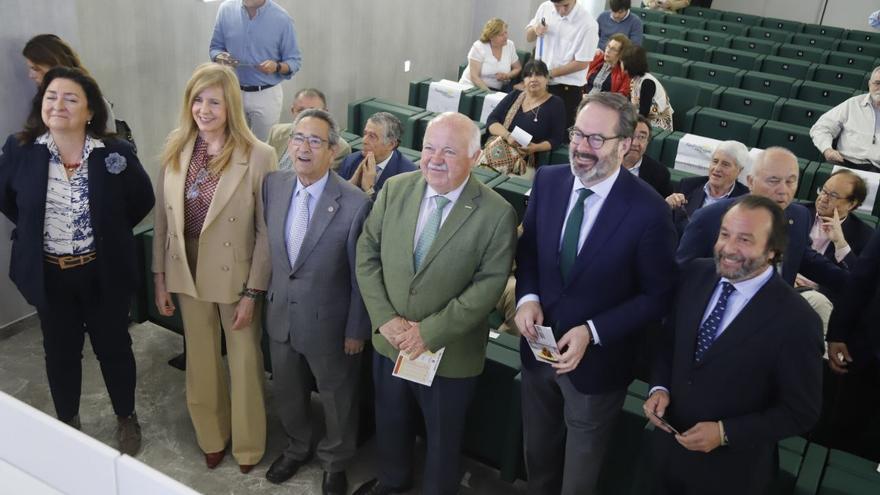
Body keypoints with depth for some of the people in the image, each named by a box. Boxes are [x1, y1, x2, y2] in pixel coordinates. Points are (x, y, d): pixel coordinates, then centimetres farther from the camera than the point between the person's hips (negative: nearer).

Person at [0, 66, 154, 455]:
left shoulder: (115, 153, -14)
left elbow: (143, 200, 1)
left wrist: (109, 232, 0)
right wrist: (37, 232, 5)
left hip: (103, 272, -1)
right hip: (49, 274, 2)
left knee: (113, 347, 15)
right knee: (60, 352, 17)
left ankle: (126, 418, 37)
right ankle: (67, 423, 39)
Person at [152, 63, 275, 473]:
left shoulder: (259, 156, -18)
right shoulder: (175, 149, -5)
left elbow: (266, 231, -14)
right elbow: (162, 219, 2)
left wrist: (252, 292, -13)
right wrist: (159, 277, 4)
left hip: (235, 275, -4)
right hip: (188, 274, 4)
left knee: (244, 362, 14)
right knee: (201, 361, 20)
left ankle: (247, 445, 37)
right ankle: (211, 436, 44)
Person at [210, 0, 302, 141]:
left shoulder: (281, 18, -11)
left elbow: (294, 61, -5)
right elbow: (215, 47, 7)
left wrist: (277, 66, -26)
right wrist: (220, 58, -16)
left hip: (267, 95, -2)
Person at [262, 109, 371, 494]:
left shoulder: (355, 203, -23)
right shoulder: (273, 185, -7)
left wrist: (357, 330, -10)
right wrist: (267, 293, 11)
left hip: (329, 323, -5)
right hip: (280, 315, 5)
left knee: (337, 399, 18)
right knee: (287, 393, 26)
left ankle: (335, 462, 45)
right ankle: (296, 448, 54)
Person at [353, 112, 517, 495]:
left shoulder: (497, 213, -17)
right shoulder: (395, 189, -5)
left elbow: (489, 285, -18)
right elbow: (367, 254, -2)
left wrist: (430, 332, -21)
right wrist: (384, 318, -13)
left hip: (449, 351, -4)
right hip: (389, 339, 4)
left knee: (443, 437, 18)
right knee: (390, 421, 26)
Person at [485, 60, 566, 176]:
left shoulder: (556, 104, 7)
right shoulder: (514, 95, 16)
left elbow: (556, 140, 0)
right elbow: (491, 120, 7)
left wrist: (535, 147, -20)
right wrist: (507, 136, -13)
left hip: (527, 164, -3)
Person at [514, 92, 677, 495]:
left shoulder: (648, 210, -22)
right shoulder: (548, 180, -8)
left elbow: (657, 295, -14)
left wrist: (593, 332, -22)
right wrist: (527, 297, -13)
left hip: (597, 361, -4)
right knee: (538, 458, 27)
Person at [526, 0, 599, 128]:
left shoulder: (588, 23, -17)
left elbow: (582, 63, -16)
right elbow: (528, 38, 13)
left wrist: (550, 74, -12)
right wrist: (534, 29, -10)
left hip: (568, 88, -5)